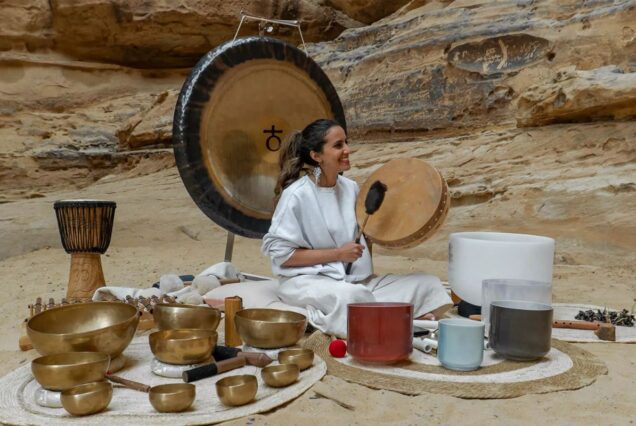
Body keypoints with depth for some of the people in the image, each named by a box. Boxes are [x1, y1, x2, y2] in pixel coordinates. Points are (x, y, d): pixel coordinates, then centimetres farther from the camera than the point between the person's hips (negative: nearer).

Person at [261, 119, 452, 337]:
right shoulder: (297, 195, -11)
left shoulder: (350, 188, 8)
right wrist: (337, 254, -15)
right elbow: (279, 253, -11)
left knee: (428, 284, -8)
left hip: (356, 279, 6)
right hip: (306, 281, -6)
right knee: (351, 295, -39)